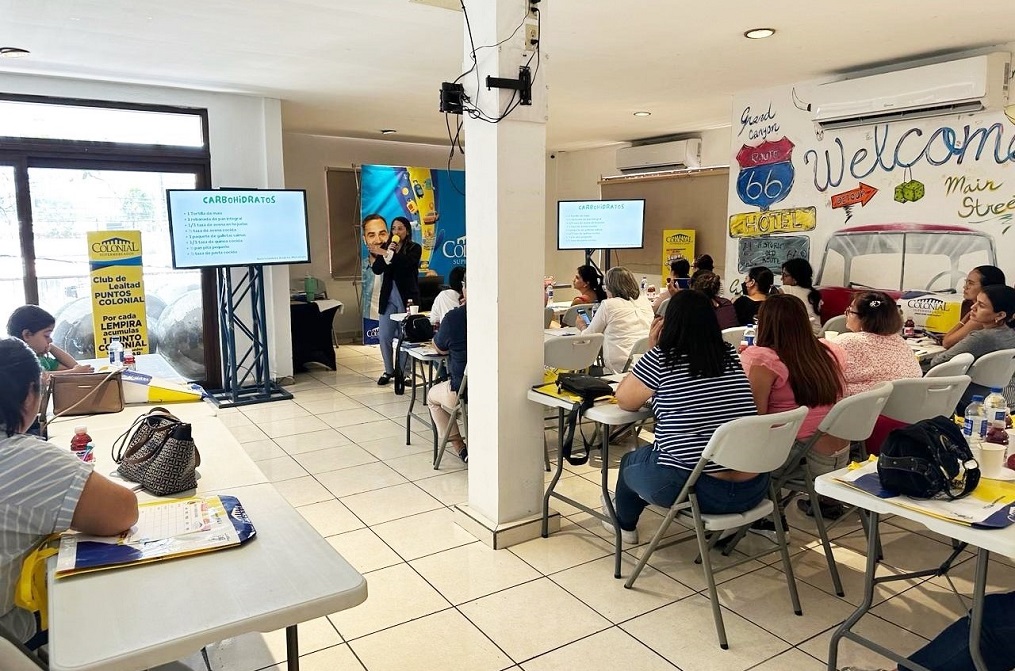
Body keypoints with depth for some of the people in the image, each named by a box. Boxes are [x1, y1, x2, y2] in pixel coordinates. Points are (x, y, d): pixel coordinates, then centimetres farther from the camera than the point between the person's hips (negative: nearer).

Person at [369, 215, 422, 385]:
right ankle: (389, 371, 18)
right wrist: (386, 252, -15)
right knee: (384, 335, 3)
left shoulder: (414, 248, -1)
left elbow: (406, 262, -22)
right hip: (388, 297, 4)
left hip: (407, 297, -4)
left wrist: (387, 254, -32)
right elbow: (376, 270, -1)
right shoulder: (385, 247, 9)